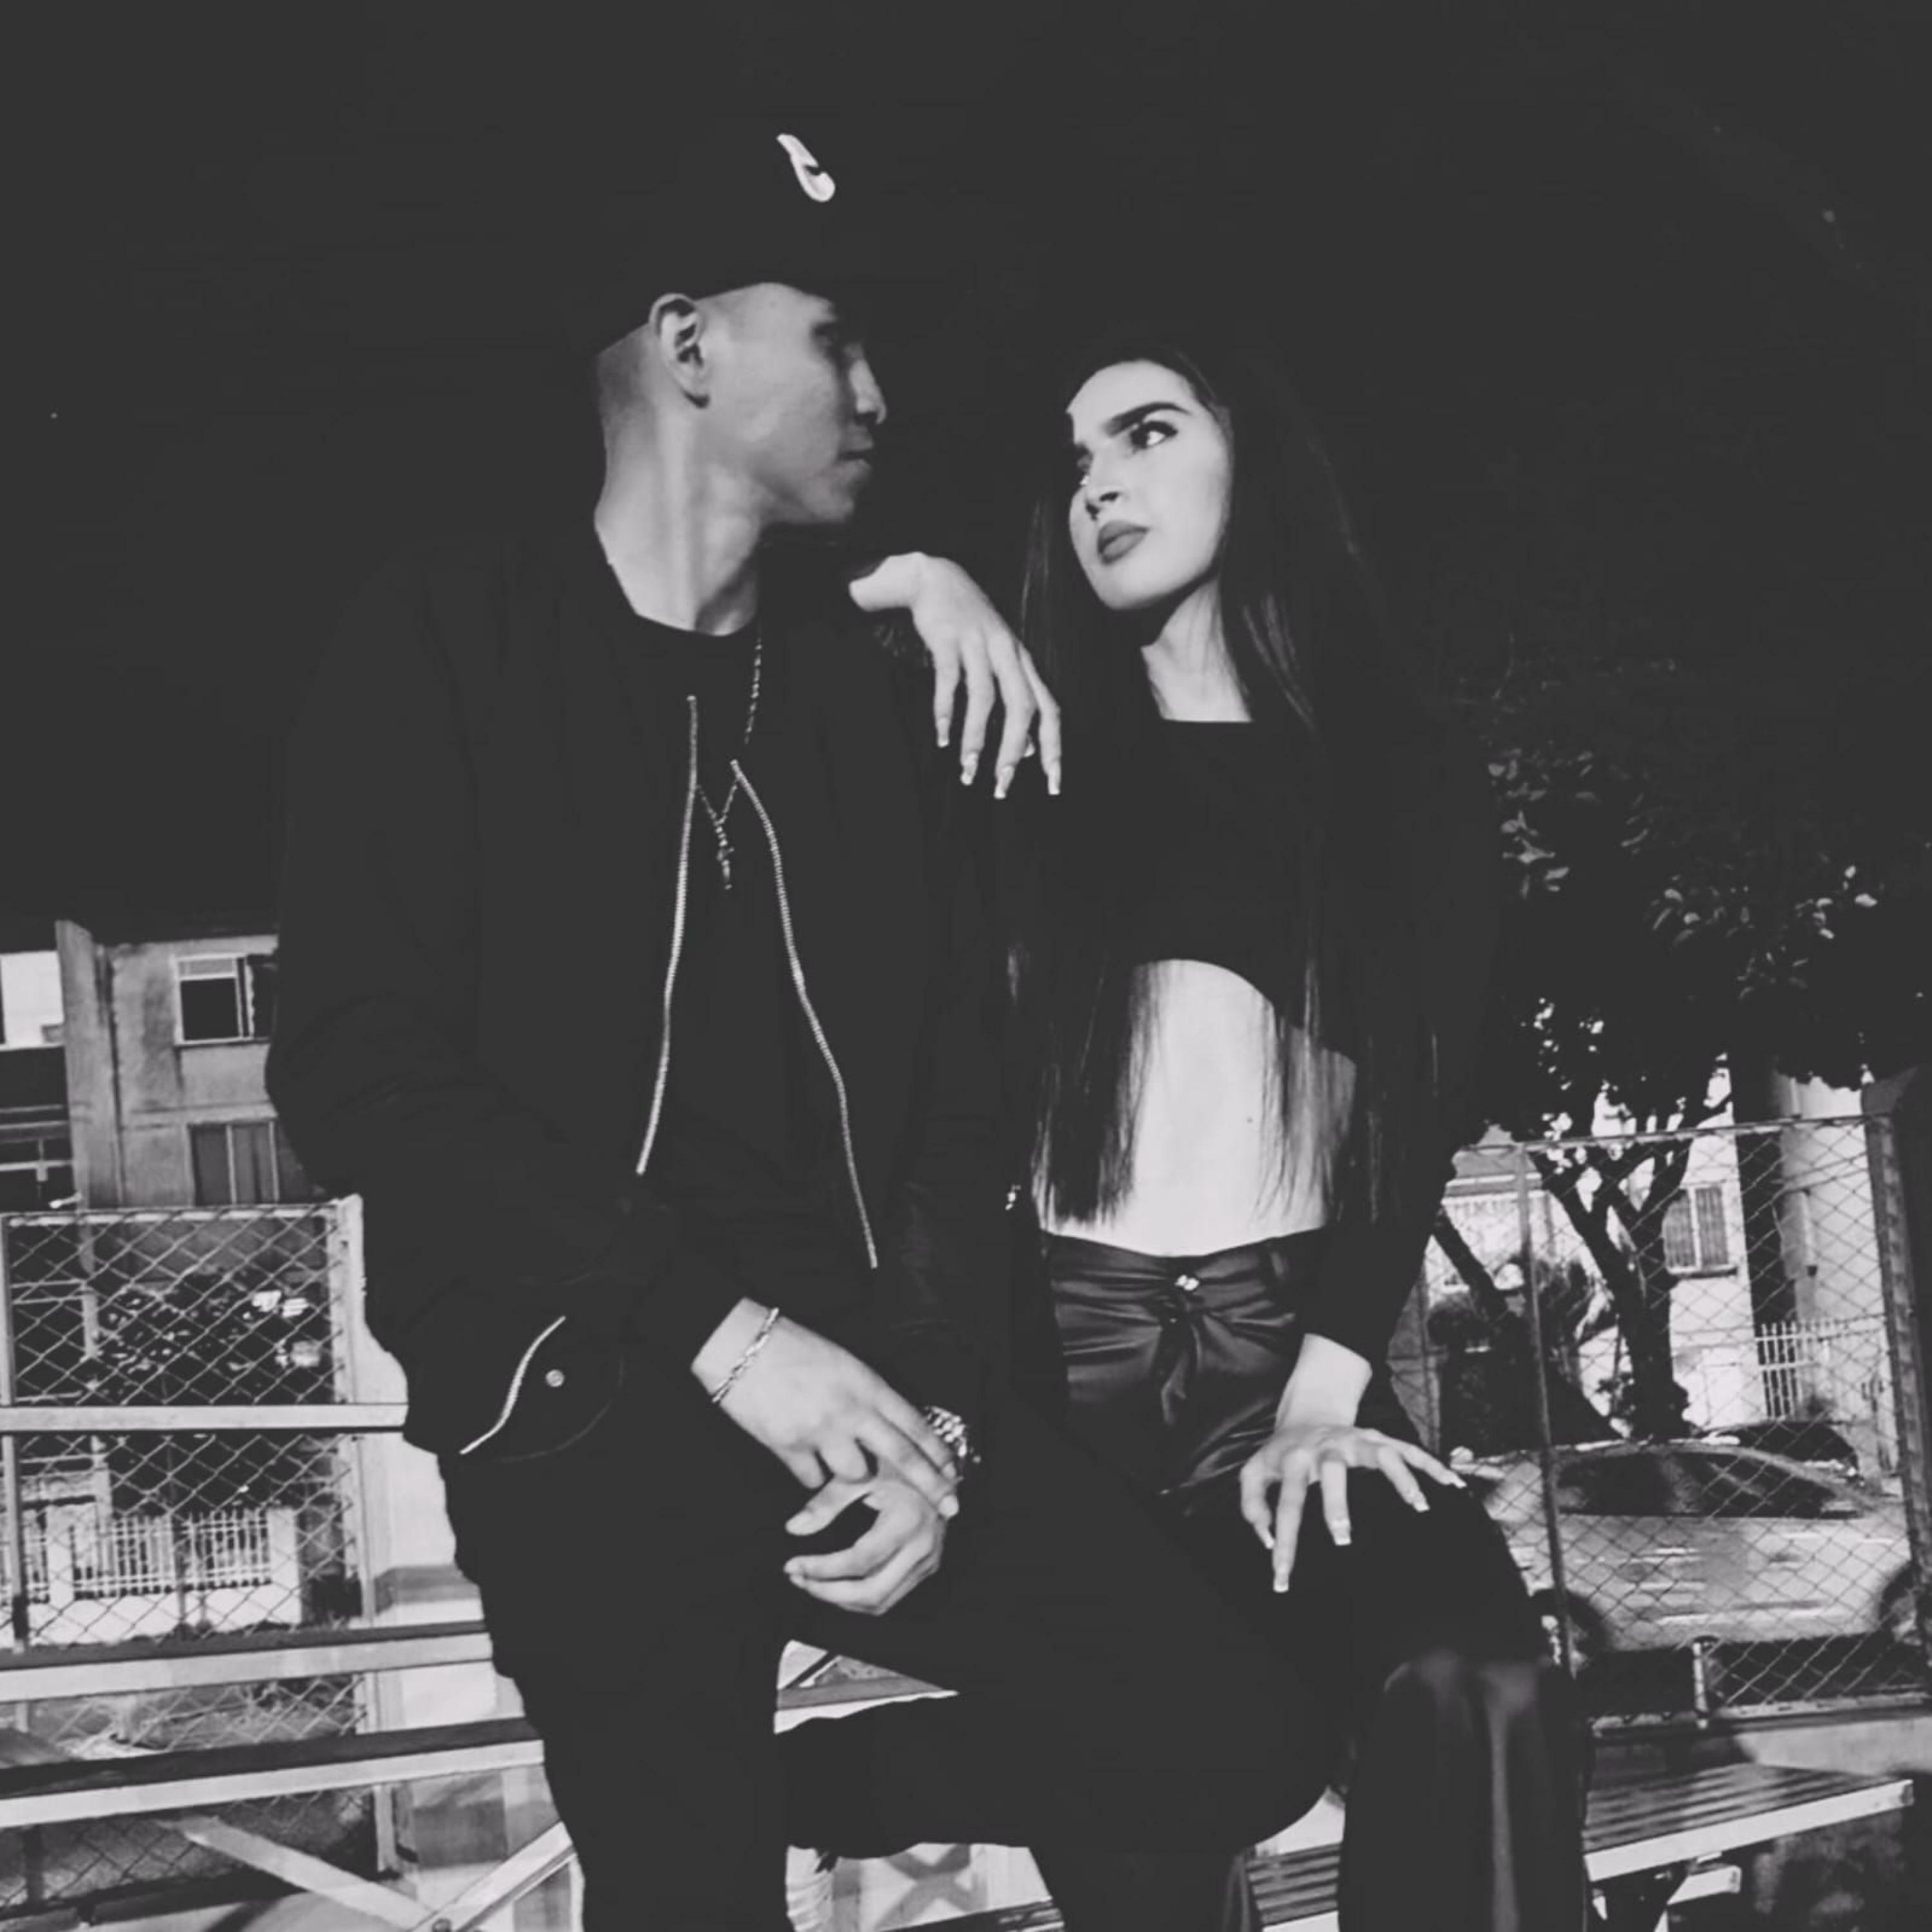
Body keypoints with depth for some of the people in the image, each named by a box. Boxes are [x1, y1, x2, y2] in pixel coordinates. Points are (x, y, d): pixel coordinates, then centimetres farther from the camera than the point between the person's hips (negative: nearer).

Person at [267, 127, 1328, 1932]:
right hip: (585, 1384, -4)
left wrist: (934, 1400, -5)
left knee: (1225, 1731, -8)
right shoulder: (452, 644, 1)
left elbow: (955, 1098, 13)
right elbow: (359, 1072, -11)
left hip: (858, 1366, 5)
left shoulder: (864, 689, 16)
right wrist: (727, 1333, -18)